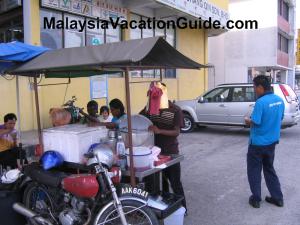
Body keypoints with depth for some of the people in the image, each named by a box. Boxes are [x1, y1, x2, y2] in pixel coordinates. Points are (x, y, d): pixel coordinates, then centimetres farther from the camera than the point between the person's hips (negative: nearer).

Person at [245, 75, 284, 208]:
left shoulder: (261, 102, -23)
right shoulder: (279, 100, 3)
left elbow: (255, 122, -23)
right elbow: (279, 118, 14)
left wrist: (248, 121, -2)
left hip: (258, 143, -7)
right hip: (272, 141, 8)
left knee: (254, 171, 9)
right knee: (269, 169, 21)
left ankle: (256, 199, 17)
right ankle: (278, 198, 27)